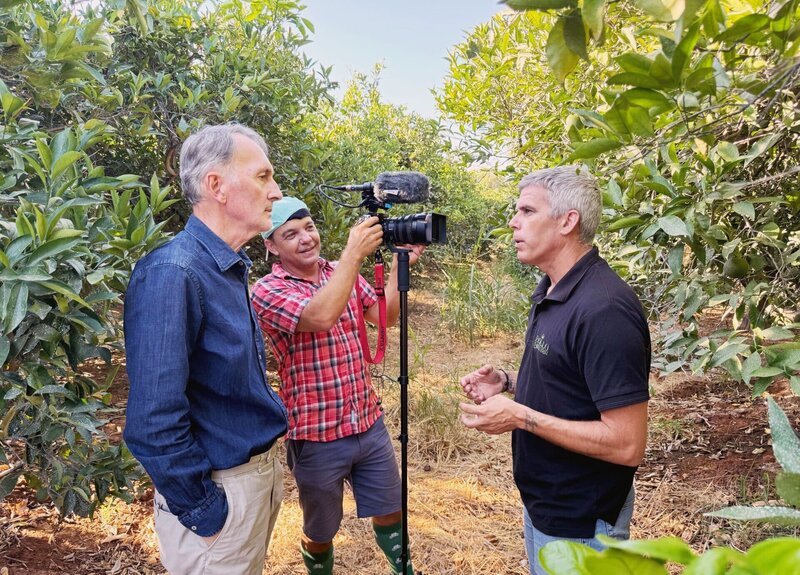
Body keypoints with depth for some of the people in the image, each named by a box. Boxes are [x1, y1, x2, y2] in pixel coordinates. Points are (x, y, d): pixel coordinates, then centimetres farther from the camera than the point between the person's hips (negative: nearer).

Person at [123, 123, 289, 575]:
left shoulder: (232, 268, 5)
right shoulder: (173, 273, -24)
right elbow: (154, 421, -25)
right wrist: (202, 514, -17)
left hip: (261, 470, 8)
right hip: (221, 490, -8)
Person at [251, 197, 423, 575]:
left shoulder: (342, 274, 5)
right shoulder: (267, 291, -14)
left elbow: (386, 316, -4)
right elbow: (321, 317, -32)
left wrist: (400, 265, -16)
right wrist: (354, 253, -32)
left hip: (369, 424, 5)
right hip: (317, 437, -4)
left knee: (390, 512, 19)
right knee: (320, 532, 17)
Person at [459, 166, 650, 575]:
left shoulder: (603, 310, -28)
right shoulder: (551, 292, 3)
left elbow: (627, 444, -28)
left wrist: (520, 417, -26)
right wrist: (508, 381, -2)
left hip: (579, 520, -9)